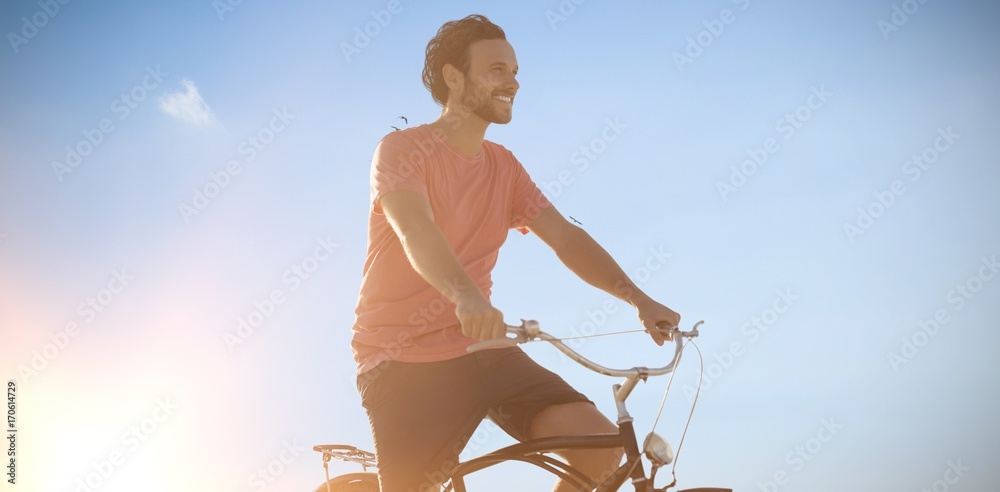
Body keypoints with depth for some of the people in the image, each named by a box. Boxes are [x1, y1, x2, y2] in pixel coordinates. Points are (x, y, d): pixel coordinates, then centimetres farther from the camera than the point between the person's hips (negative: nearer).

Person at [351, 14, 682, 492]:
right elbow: (416, 231, -27)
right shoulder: (403, 149, -8)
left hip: (479, 348, 6)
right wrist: (466, 296, -47)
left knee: (603, 447, -9)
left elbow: (566, 238, 5)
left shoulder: (504, 167, 12)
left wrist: (639, 299, -9)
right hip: (403, 360, -5)